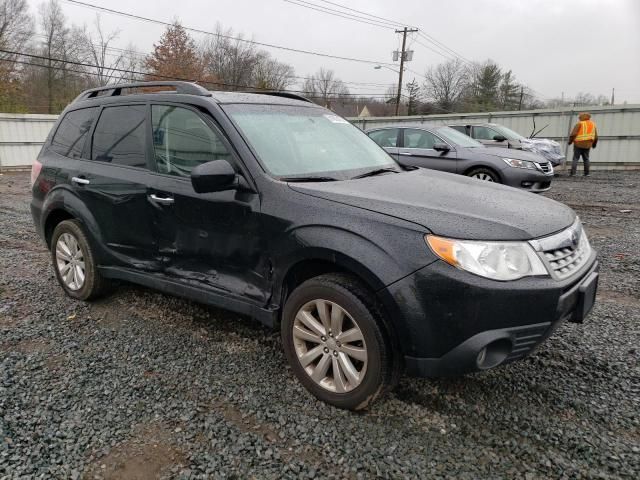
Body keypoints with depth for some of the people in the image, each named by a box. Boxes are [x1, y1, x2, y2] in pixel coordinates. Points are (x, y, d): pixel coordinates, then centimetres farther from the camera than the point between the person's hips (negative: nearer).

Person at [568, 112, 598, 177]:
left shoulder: (579, 124, -3)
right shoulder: (593, 124, 13)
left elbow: (573, 134, -13)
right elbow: (596, 137, 14)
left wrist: (570, 141, 1)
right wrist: (594, 144, 28)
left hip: (578, 144, -4)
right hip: (587, 145, 4)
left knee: (575, 158, -2)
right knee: (586, 159, 13)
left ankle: (573, 173, -12)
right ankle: (586, 173, 10)